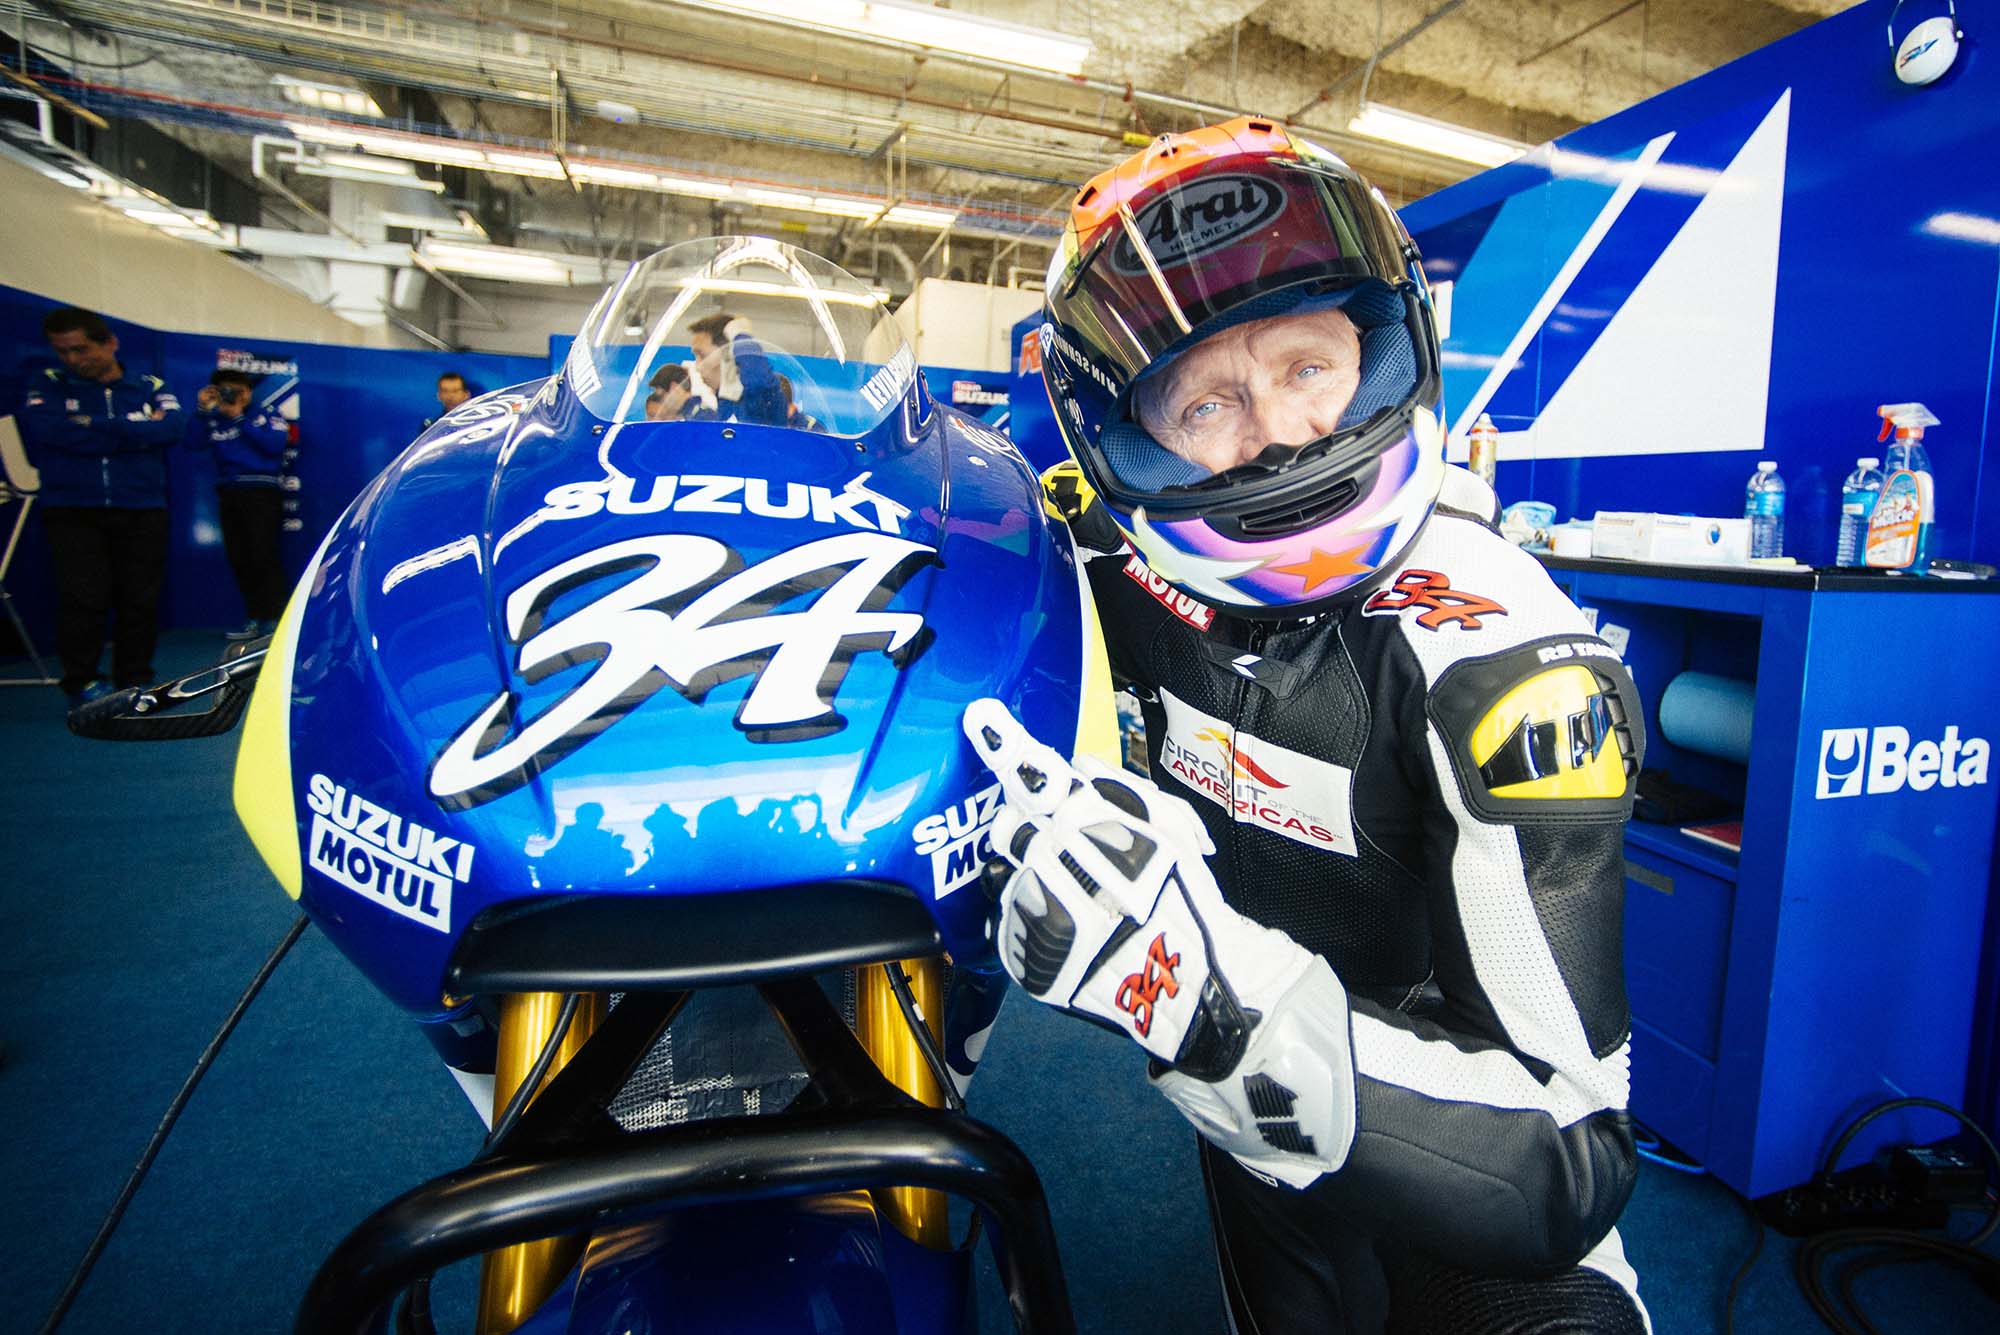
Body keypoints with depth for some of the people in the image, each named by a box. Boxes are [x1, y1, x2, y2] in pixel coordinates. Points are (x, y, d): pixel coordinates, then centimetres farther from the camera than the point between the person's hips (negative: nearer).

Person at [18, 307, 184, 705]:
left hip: (142, 512, 1)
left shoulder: (151, 387, 10)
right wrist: (138, 431, -9)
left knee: (140, 599, 1)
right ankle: (81, 682, 6)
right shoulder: (47, 385, 9)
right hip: (71, 511, 0)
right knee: (83, 598, -6)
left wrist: (90, 427, -9)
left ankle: (136, 679, 12)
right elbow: (47, 430, -11)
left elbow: (171, 427, -10)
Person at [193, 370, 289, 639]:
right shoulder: (213, 421, 13)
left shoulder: (265, 415, 5)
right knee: (238, 558, 4)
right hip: (229, 493, 5)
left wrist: (240, 418, -7)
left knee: (263, 555, -11)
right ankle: (255, 619, 10)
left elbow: (275, 444, -12)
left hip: (263, 492, -4)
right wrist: (201, 410, -6)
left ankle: (274, 619, -7)